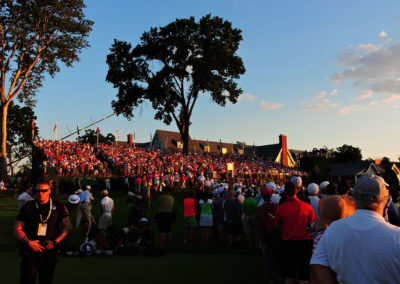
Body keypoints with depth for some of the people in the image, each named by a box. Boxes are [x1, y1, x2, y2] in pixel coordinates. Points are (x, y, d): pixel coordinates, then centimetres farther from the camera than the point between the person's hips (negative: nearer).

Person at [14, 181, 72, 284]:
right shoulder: (28, 207, 1)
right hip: (30, 250, -1)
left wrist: (55, 242, -10)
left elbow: (67, 227, 2)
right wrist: (28, 242, -13)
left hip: (50, 251, 1)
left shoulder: (58, 207, 2)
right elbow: (17, 229, 2)